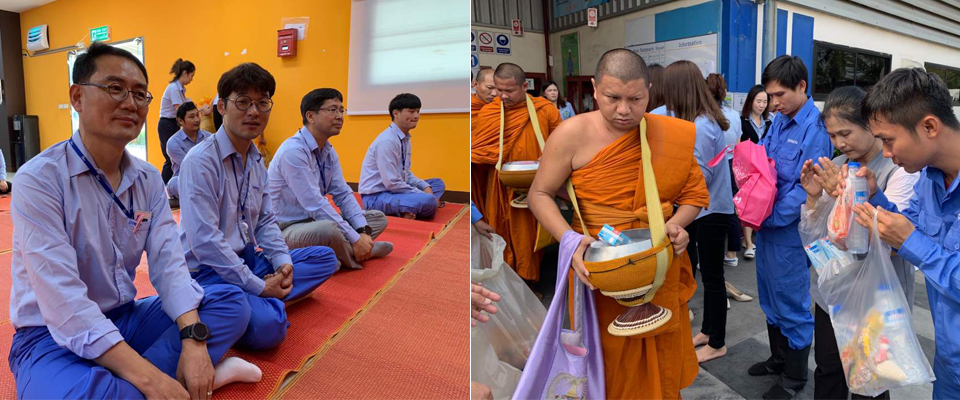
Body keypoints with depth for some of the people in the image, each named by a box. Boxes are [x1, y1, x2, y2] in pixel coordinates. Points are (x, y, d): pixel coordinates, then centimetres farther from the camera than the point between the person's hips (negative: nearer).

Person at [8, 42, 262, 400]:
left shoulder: (148, 179, 2)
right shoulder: (39, 180, -17)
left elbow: (168, 263, -6)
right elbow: (63, 302, -25)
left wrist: (194, 340, -24)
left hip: (125, 318, 6)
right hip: (53, 337, -6)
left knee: (231, 301, -8)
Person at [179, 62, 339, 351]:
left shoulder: (257, 161, 9)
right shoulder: (201, 161, -18)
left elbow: (266, 220, 14)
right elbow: (204, 241, -23)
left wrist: (283, 261, -5)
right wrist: (259, 287, -22)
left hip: (248, 259, 9)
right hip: (208, 270, -9)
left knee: (325, 258, 6)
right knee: (267, 326, -33)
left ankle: (267, 302, -9)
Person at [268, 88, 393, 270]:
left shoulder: (329, 151, 5)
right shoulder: (293, 151, -22)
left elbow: (343, 194, 3)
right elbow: (314, 204, -26)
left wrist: (364, 231, -12)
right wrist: (355, 238, -24)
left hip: (315, 221, 9)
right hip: (287, 229, -9)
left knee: (378, 218, 8)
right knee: (329, 229, -40)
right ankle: (353, 255, -8)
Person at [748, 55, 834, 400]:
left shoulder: (815, 128, -18)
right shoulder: (779, 121, 6)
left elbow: (806, 189, -21)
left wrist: (768, 217, -18)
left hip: (789, 229, -8)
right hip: (766, 224, 8)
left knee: (792, 304, 7)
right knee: (770, 297, 20)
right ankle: (778, 358, 39)